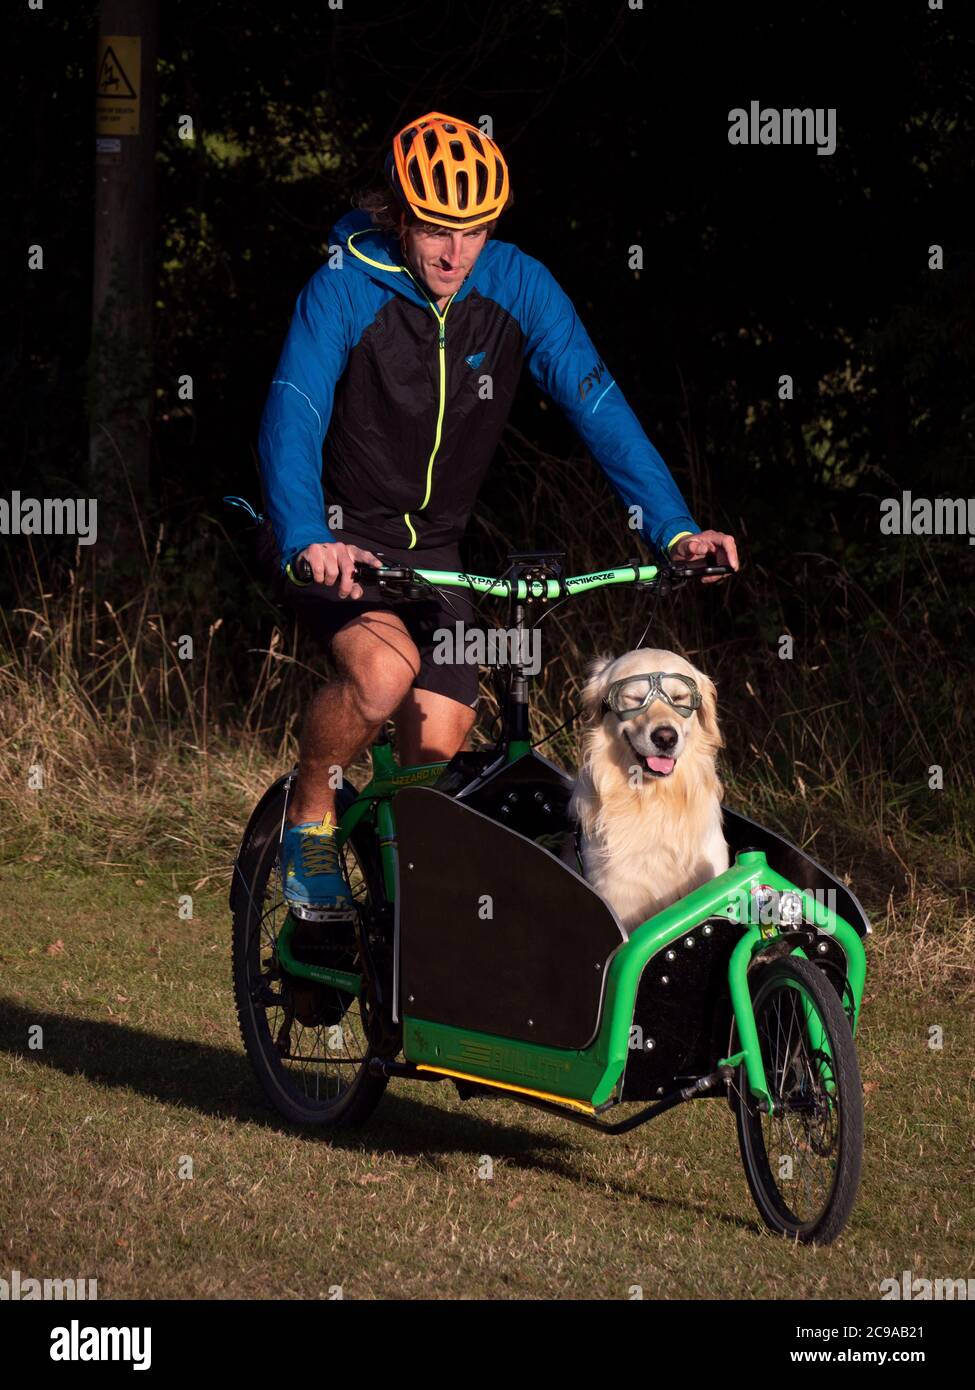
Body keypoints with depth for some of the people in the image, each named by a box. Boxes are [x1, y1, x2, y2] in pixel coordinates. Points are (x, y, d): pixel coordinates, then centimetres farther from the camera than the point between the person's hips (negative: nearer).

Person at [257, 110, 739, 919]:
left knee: (437, 747, -5)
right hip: (331, 536, -4)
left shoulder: (518, 287, -10)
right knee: (385, 670, -31)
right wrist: (306, 542, -49)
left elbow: (596, 406, -14)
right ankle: (309, 817, -4)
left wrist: (676, 529, -26)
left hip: (432, 549, 4)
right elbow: (292, 419, -31)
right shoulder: (346, 288, -20)